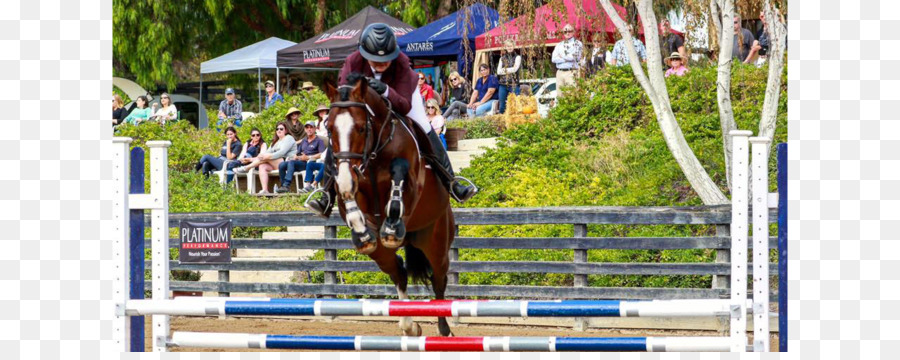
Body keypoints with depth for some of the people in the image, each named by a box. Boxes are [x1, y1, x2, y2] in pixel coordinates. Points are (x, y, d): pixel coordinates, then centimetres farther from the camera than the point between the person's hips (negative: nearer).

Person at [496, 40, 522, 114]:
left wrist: (504, 70, -1)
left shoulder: (517, 57, 6)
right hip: (503, 84, 4)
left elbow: (515, 69, -8)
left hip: (513, 84, -4)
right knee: (502, 106, 5)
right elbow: (498, 71, 5)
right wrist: (510, 70, -6)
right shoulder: (502, 58, 16)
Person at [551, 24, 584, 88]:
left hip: (571, 73, -5)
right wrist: (567, 59, -4)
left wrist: (562, 56, 4)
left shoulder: (578, 44, 5)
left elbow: (574, 57, -9)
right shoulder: (559, 45, 18)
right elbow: (553, 59, 5)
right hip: (560, 73, 5)